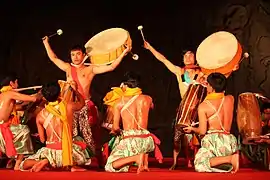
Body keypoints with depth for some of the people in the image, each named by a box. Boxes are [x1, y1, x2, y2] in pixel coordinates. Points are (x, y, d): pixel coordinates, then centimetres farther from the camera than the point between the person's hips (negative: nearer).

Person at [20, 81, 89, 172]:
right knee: (85, 155, 34)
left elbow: (42, 140, 5)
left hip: (50, 152, -1)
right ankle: (72, 164, 0)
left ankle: (45, 162, -11)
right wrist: (75, 90, 32)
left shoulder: (40, 116, -4)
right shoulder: (69, 106, -4)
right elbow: (82, 103, 20)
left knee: (24, 165, 19)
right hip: (67, 151, 1)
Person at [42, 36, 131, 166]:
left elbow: (111, 67, -2)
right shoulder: (68, 68, 15)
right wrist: (46, 43, 28)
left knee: (91, 138, -2)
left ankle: (100, 163, 3)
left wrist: (124, 53, -6)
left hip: (86, 107, -3)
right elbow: (53, 58, 24)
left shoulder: (90, 69, 5)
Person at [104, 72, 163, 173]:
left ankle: (137, 157, -19)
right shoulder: (147, 99, 9)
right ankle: (145, 162, 13)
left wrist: (114, 131, 26)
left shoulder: (119, 102, 1)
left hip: (129, 141, -4)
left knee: (110, 167, 7)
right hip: (146, 140, 4)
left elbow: (115, 128, 2)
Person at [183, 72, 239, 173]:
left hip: (212, 141, -6)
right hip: (229, 141, 6)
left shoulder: (203, 106, -8)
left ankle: (230, 158, -24)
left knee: (200, 165, -9)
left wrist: (192, 129, 13)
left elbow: (202, 131, -7)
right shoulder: (230, 99, 3)